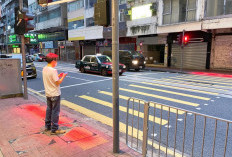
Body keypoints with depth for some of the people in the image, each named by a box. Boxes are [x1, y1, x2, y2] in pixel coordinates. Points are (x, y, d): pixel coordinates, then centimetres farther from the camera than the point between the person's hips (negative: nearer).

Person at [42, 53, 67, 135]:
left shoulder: (44, 69, 5)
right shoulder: (53, 70, -21)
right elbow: (58, 83, -18)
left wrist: (58, 76, 10)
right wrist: (63, 76, -6)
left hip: (48, 94, 8)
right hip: (55, 94, -8)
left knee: (49, 109, 19)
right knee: (55, 111, 1)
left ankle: (47, 126, 30)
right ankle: (54, 129, 9)